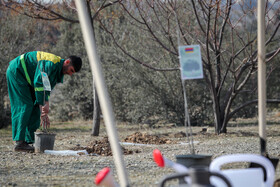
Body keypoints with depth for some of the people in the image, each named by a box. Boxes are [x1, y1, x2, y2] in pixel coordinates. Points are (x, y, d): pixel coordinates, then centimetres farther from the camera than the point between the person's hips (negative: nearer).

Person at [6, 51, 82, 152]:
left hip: (26, 79, 10)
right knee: (24, 106, -15)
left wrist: (43, 113, -1)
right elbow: (38, 83, -34)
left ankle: (31, 141, 5)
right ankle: (19, 143, -17)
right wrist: (44, 105, -32)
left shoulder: (58, 72, 6)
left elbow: (46, 91, 7)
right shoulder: (51, 63, -26)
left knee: (35, 107, 5)